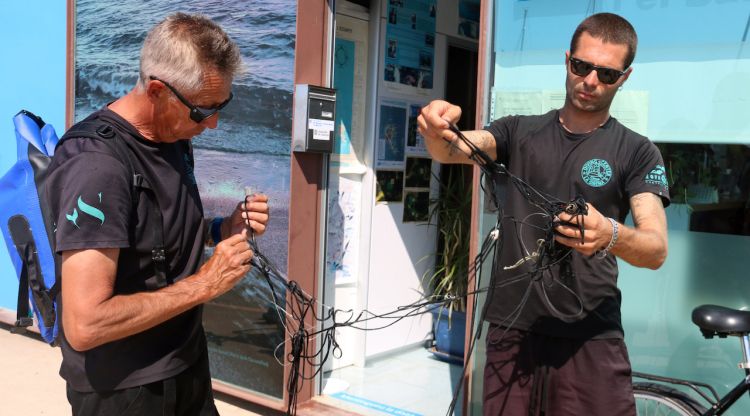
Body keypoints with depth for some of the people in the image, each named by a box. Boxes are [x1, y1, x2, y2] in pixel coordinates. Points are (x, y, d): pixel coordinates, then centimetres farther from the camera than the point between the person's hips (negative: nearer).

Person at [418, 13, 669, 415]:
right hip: (511, 329, 1)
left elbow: (656, 249, -10)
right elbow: (453, 150, -10)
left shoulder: (637, 152, 1)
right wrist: (437, 131, -34)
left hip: (589, 338, -1)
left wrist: (610, 235, -32)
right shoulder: (519, 131, 7)